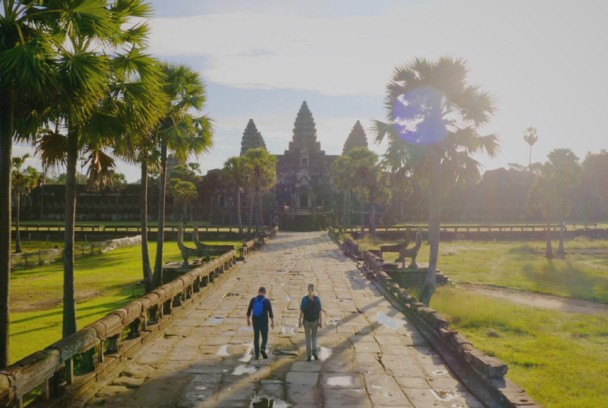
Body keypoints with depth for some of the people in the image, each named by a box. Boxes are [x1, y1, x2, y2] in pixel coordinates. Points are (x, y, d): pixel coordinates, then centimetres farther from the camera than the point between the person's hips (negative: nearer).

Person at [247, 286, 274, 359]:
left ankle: (257, 355, 8)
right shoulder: (267, 301, -10)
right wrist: (272, 322, -1)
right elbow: (270, 313, -10)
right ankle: (263, 349, -15)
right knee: (264, 337, 11)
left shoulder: (253, 300, -3)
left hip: (255, 322, 2)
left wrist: (248, 320, 13)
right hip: (264, 322, -2)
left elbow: (249, 311, 1)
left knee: (256, 338, 11)